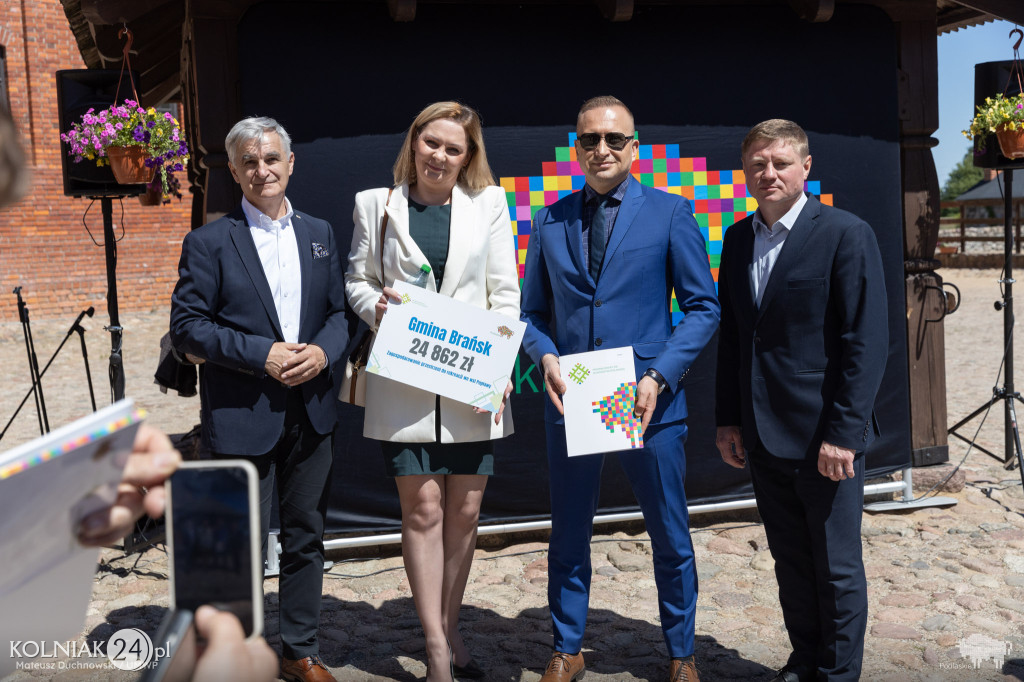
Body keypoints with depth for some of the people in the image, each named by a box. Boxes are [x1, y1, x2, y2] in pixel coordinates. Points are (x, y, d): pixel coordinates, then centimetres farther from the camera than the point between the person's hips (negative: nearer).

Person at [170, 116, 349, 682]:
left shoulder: (319, 234, 10)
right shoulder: (208, 243, -4)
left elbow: (339, 311, 11)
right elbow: (186, 326, -8)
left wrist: (324, 351, -10)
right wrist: (261, 355, -17)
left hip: (310, 416, 5)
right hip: (242, 419, -4)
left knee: (306, 539, 15)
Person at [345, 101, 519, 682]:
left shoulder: (488, 204, 9)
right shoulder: (376, 204, 8)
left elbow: (505, 292, 6)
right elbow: (358, 278, 12)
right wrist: (376, 307, -11)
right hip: (403, 380, -1)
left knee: (465, 510, 7)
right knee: (423, 509, -1)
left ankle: (450, 630, 25)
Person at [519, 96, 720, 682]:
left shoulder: (671, 212, 0)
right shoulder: (549, 222, 8)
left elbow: (704, 307, -2)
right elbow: (533, 312, 12)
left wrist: (659, 378, -13)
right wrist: (546, 358, -9)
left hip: (650, 404, -2)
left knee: (671, 537, 11)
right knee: (569, 535, 13)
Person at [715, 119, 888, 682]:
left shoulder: (846, 234, -9)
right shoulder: (737, 240, 9)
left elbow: (868, 343, -12)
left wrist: (842, 432, -16)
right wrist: (727, 419, 8)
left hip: (824, 435, -5)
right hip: (763, 438, 5)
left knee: (837, 567, 8)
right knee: (790, 562, 17)